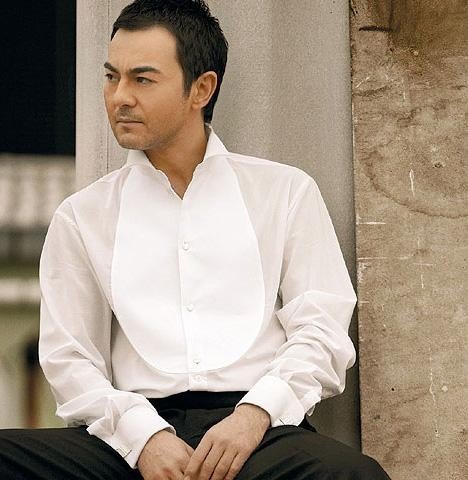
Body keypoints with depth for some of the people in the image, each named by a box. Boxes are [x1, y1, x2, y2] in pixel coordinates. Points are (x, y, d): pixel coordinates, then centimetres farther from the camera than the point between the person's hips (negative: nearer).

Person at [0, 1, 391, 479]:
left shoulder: (287, 192, 14)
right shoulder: (81, 218, 16)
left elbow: (322, 333, 7)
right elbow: (69, 358, 9)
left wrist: (255, 413, -12)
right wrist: (144, 435, -10)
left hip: (260, 427, -2)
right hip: (134, 434, 2)